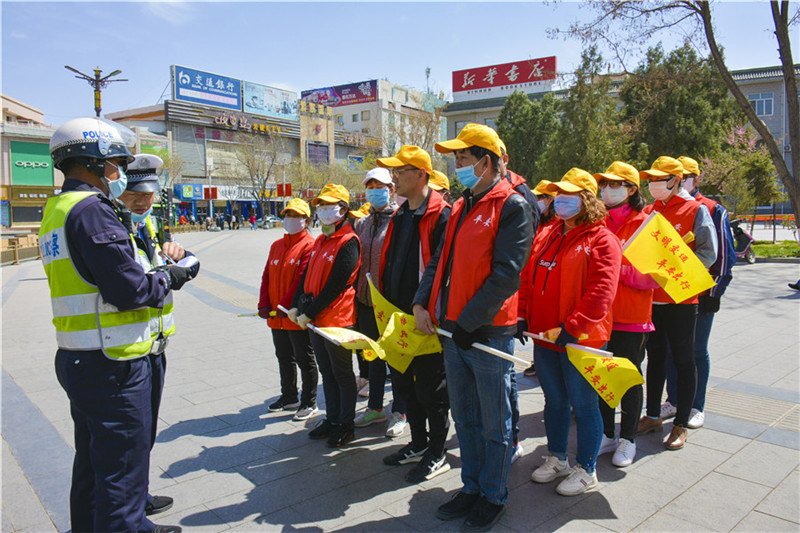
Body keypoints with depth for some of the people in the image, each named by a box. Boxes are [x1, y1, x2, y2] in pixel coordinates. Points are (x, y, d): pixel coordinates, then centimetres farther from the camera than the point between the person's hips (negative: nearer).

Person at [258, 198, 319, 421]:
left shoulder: (309, 245, -10)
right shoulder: (277, 245, 14)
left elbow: (303, 279, -17)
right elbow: (267, 276, 11)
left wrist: (286, 306, -20)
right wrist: (264, 304, -1)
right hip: (276, 317, 8)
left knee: (305, 360, 4)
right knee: (284, 358, 19)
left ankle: (309, 402, 16)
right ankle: (289, 397, 34)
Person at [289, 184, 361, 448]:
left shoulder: (349, 242, -14)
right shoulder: (320, 241, 14)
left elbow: (335, 286, -19)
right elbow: (307, 275, 15)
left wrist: (309, 313, -17)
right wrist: (296, 307, 5)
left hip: (337, 319, -9)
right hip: (315, 319, 9)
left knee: (342, 374, 4)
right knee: (327, 372, 17)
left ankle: (346, 425, 17)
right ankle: (332, 419, 30)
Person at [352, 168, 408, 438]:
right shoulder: (362, 224, 13)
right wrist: (357, 292, 13)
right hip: (367, 301, 7)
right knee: (373, 355, 16)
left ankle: (399, 412, 17)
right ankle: (375, 408, 30)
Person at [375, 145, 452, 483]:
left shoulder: (440, 216, -14)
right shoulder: (400, 216, 13)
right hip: (399, 316, 9)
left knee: (430, 388, 4)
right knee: (404, 382, 18)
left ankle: (437, 455, 21)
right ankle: (419, 444, 35)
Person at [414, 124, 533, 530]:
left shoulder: (512, 206, -10)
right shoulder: (460, 209, 14)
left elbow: (506, 273, -18)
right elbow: (441, 261, 15)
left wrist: (470, 321, -19)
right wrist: (422, 303, 0)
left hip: (488, 333, -7)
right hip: (452, 330, 8)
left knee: (494, 422, 9)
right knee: (465, 419, 18)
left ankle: (493, 496, 26)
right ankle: (471, 487, 35)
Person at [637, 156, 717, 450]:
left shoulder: (696, 210, -4)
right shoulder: (648, 211, 11)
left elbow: (708, 253, -10)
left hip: (681, 297, -5)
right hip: (650, 296, 5)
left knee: (683, 359, 4)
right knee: (655, 357, 14)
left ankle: (681, 424, 14)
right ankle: (653, 415, 26)